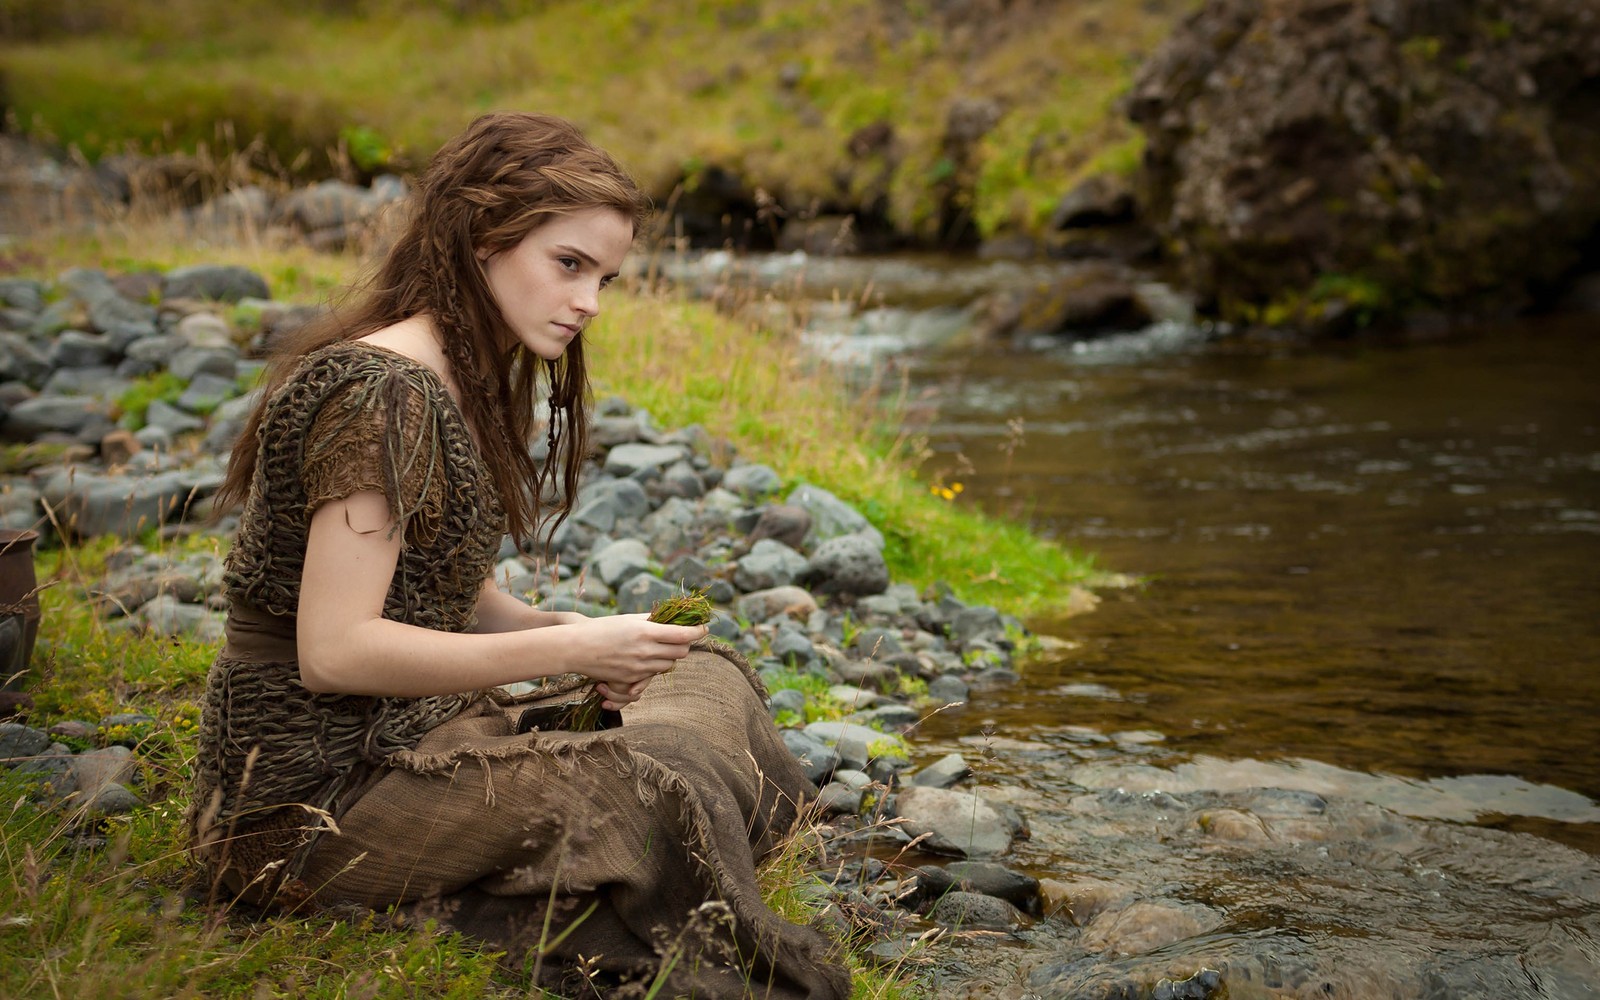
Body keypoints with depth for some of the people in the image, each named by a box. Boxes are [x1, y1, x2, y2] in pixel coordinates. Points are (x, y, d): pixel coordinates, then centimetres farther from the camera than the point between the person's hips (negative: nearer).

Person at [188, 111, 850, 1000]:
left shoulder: (469, 384, 12)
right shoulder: (377, 394, -19)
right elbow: (333, 649, -24)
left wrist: (574, 636, -5)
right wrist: (567, 649, -20)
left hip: (406, 737, 10)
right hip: (311, 795, -10)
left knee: (707, 676, 5)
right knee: (652, 794, -25)